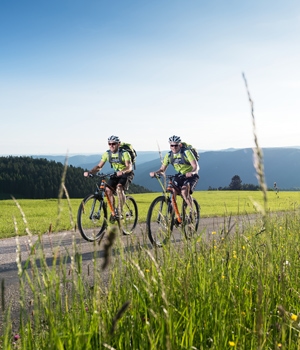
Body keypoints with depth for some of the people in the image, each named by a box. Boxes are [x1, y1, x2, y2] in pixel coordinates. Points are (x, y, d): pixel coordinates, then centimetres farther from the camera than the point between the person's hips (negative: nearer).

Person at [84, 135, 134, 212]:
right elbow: (99, 166, -8)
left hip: (127, 174, -5)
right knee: (108, 190, -17)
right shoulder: (107, 154, -8)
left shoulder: (124, 153, -23)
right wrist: (89, 172, -26)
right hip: (117, 173, 5)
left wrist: (122, 171, -55)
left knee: (119, 188, -32)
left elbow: (129, 167, -33)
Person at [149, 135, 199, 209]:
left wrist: (191, 172, -49)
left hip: (191, 176, -5)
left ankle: (192, 211, -14)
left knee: (184, 192, -30)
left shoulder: (186, 152, -19)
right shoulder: (169, 155, -4)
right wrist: (155, 172, -26)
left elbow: (196, 167, -26)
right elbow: (162, 169, -4)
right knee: (172, 191, -20)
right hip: (180, 175, 5)